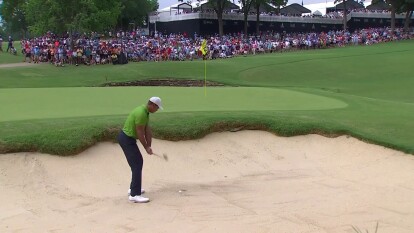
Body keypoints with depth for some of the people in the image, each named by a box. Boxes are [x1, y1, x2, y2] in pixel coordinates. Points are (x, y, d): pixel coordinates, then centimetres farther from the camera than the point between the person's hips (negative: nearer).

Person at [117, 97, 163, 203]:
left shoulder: (145, 112, 9)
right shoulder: (141, 113, -23)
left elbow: (147, 130, 7)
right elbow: (140, 133, -20)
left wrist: (149, 146, 0)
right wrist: (146, 147, -11)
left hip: (128, 138, 11)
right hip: (127, 139, -11)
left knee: (138, 161, 20)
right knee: (137, 165, -12)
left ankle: (133, 188, 31)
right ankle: (134, 195, -14)